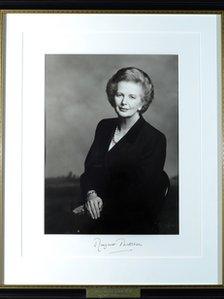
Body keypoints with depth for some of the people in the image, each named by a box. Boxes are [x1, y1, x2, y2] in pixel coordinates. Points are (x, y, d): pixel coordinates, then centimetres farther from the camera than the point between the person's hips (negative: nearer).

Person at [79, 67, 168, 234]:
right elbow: (89, 169, 12)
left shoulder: (155, 139, -7)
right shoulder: (104, 127, 12)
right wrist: (90, 194, -8)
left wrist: (103, 206, -16)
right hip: (97, 213, 5)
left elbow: (142, 193, -11)